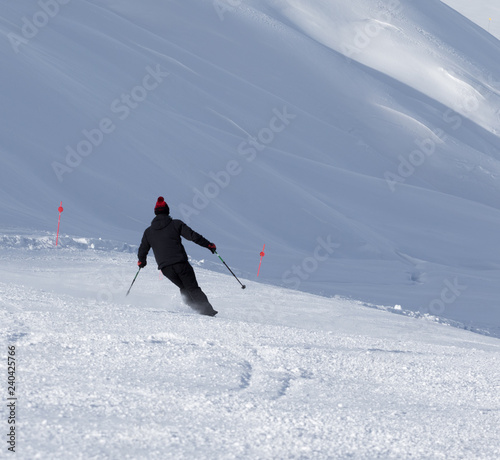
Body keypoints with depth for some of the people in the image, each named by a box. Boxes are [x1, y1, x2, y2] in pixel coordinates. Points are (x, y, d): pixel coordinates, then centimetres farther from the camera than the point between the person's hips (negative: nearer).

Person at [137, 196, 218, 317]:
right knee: (193, 288, 0)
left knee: (184, 289, 20)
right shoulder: (175, 224, 3)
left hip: (165, 268, 3)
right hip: (180, 264, -3)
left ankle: (196, 308, 5)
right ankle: (207, 310, -15)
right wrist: (208, 245, 6)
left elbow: (142, 251, 16)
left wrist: (142, 261, 38)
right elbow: (193, 236, -3)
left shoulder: (148, 232, 11)